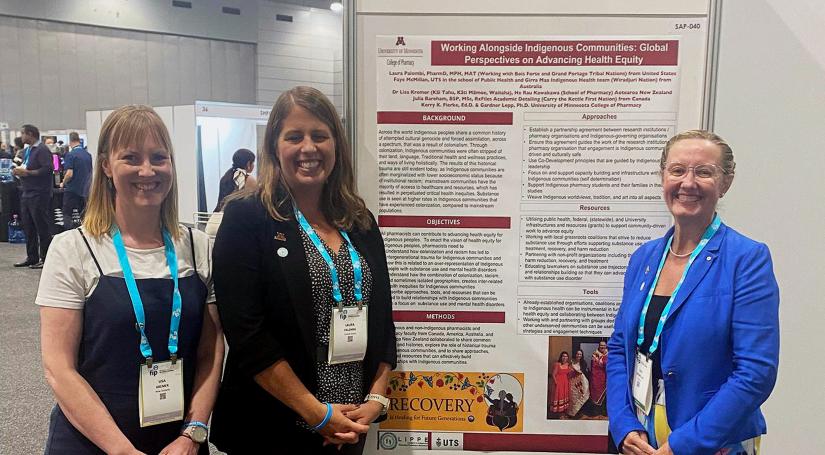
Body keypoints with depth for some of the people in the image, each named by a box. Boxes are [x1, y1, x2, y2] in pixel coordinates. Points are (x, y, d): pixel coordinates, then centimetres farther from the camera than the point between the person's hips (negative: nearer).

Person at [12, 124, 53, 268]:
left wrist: (27, 172, -19)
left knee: (42, 227, -3)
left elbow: (48, 169, -21)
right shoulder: (26, 151, 17)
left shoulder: (42, 150, -11)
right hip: (26, 193, 9)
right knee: (28, 227, 12)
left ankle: (46, 258, 3)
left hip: (39, 195, -9)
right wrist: (18, 171, 4)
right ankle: (32, 257, 20)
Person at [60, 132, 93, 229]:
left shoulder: (70, 155, -13)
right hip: (84, 190, 6)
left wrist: (63, 184, -1)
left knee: (67, 216, 0)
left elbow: (69, 174, -18)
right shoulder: (88, 155, 5)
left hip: (72, 190, -6)